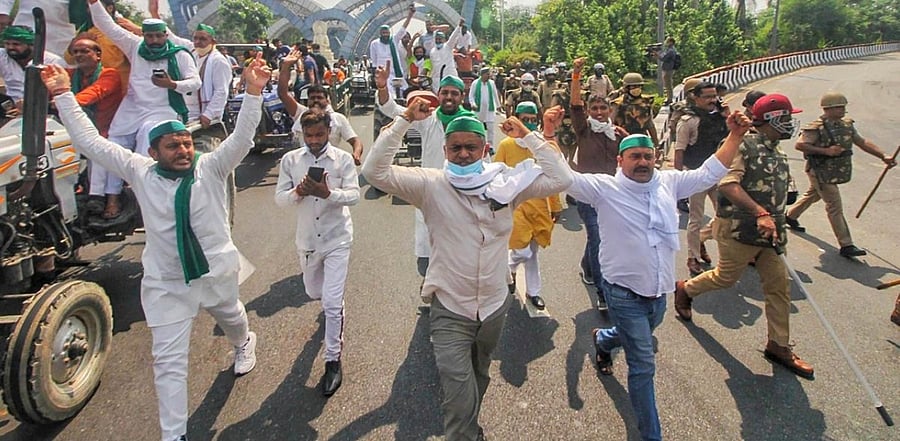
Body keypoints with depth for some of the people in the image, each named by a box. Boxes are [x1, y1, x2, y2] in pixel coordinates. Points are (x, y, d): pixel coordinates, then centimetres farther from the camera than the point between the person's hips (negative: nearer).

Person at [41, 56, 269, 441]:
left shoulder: (210, 167, -10)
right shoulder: (141, 172, -6)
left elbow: (242, 138, -23)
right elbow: (90, 142, -3)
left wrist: (253, 92, -36)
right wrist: (63, 96, -5)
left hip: (217, 272, 1)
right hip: (165, 283, 0)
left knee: (231, 317, 31)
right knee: (169, 360, 1)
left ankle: (242, 342, 68)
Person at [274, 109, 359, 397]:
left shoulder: (343, 158, -7)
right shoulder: (290, 160, -1)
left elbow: (354, 195, -14)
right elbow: (279, 198, -2)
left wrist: (328, 193, -33)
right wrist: (298, 192, -24)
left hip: (337, 239, -4)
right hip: (307, 240, 4)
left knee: (332, 303, -7)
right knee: (314, 293, 22)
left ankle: (333, 361, 7)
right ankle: (334, 313, 59)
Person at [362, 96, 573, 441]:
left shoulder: (506, 182, -6)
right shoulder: (430, 185, -12)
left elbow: (561, 179, -10)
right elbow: (375, 171, -21)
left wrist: (527, 136, -14)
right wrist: (405, 120, -24)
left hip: (495, 305, 4)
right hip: (450, 310, -4)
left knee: (479, 380, 29)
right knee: (460, 403, -6)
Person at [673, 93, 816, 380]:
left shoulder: (778, 155, 13)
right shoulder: (745, 145, -15)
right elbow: (727, 184, -28)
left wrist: (777, 224, 15)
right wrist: (760, 213, -34)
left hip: (767, 233, 8)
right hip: (739, 229, -8)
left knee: (779, 285, 7)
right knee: (726, 277, 7)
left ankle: (778, 346, 18)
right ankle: (685, 289, 36)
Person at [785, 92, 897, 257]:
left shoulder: (847, 124, 6)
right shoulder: (817, 128, -19)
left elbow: (862, 142, 9)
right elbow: (799, 145, -22)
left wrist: (883, 156, 1)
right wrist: (826, 151, -27)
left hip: (835, 172, 9)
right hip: (821, 173, -9)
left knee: (813, 195, 26)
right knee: (835, 207, -7)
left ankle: (791, 216, 48)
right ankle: (846, 245, -3)